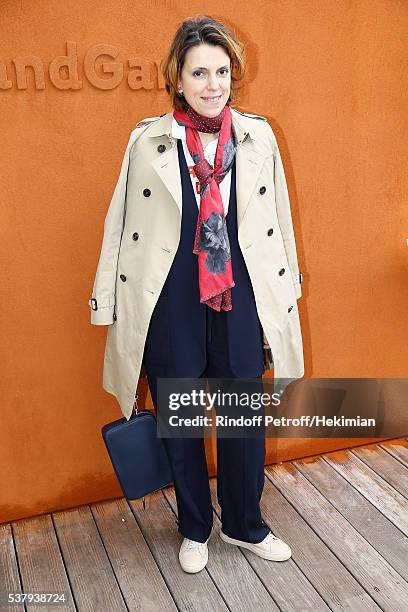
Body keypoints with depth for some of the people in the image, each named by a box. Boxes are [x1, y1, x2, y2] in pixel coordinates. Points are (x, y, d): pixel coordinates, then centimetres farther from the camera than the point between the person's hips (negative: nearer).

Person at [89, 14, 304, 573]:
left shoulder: (258, 136, 3)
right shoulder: (147, 141, -3)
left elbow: (278, 220, 8)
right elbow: (123, 224, 1)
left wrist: (285, 292, 9)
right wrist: (109, 302, 3)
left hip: (241, 298, 2)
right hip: (171, 302, -1)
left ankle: (244, 525, 37)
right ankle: (195, 529, 38)